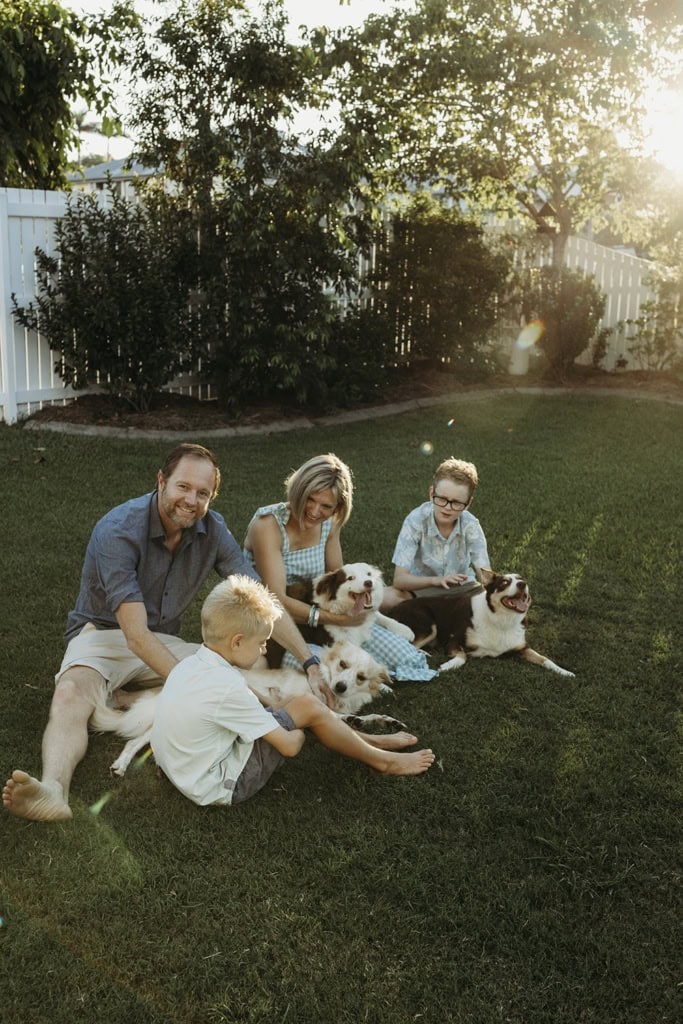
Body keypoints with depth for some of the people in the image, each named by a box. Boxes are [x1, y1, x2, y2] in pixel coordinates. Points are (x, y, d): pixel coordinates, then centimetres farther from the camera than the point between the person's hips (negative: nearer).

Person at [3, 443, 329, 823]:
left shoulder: (212, 530, -9)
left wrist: (310, 663, -15)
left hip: (165, 641, 5)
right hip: (103, 634, -5)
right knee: (72, 694, -35)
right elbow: (135, 634, -30)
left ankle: (124, 699, -22)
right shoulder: (118, 531, -26)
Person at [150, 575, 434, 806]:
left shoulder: (191, 664, -3)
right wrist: (297, 733, 0)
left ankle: (369, 741, 26)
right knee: (308, 707, -9)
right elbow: (288, 746, -21)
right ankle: (381, 760, 11)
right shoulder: (227, 688, -29)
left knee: (295, 702, 12)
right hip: (219, 787, -9)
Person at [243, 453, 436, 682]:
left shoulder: (329, 523, -1)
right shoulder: (267, 525, -20)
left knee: (406, 657, -8)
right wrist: (333, 618, -29)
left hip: (314, 613, 5)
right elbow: (276, 600, -24)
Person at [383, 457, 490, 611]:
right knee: (385, 599, -30)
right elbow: (399, 579, -26)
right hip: (422, 588, -1)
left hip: (462, 587, 2)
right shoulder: (415, 521, -23)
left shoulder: (470, 525, -17)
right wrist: (435, 580, -43)